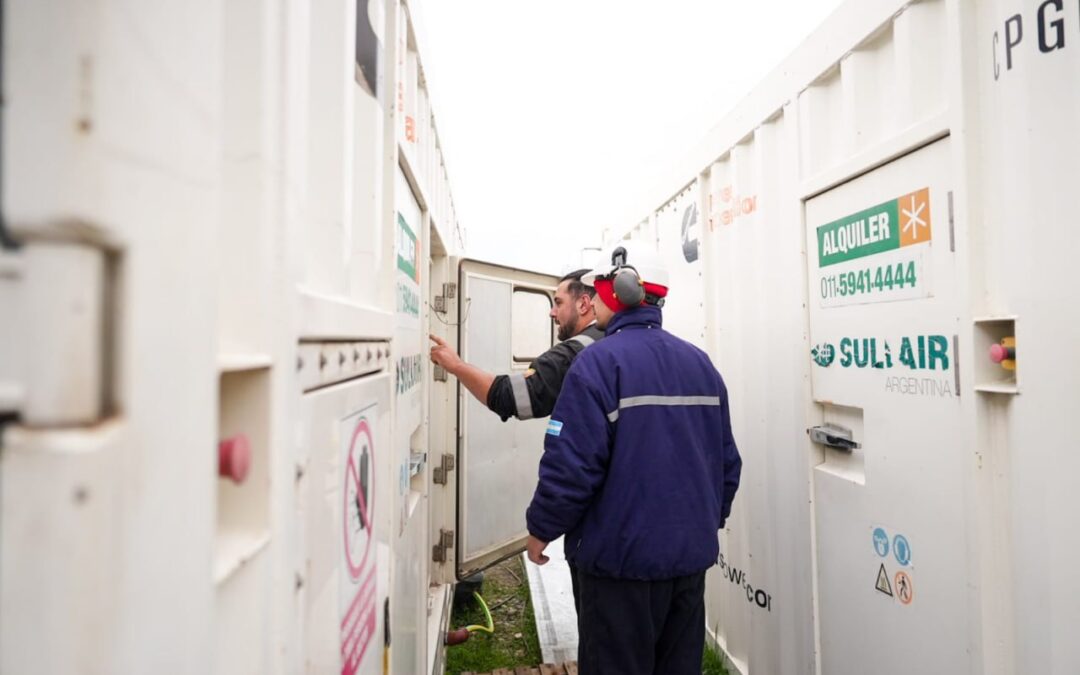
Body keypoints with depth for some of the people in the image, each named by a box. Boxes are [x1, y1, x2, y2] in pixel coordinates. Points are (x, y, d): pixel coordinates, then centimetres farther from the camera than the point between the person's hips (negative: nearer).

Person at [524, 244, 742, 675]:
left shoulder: (599, 362, -16)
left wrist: (541, 529, -3)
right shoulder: (700, 363, 6)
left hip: (623, 556, -7)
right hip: (691, 553, 7)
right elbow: (727, 461, 11)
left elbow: (571, 466, -19)